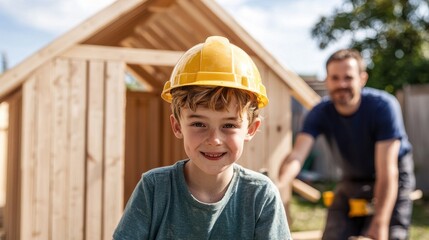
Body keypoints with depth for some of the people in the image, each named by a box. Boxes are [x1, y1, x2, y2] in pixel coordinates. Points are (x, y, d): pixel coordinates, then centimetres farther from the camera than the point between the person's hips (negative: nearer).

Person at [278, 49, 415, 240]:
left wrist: (380, 223, -36)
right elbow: (297, 155, -34)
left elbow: (387, 171, -30)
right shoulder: (320, 113, -18)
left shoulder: (383, 106, -28)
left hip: (392, 180, -3)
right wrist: (281, 184, -56)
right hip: (352, 180, 4)